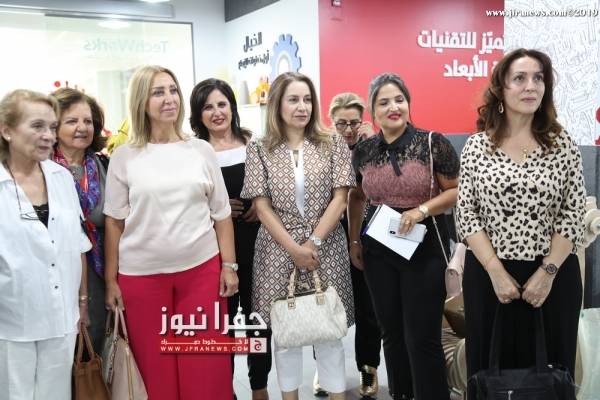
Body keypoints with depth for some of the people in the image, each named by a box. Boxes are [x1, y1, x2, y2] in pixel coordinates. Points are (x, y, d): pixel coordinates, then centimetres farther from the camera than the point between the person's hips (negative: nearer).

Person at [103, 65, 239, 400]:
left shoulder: (201, 150, 4)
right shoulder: (125, 156, 0)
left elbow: (221, 214, 7)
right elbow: (114, 222, 2)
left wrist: (229, 265, 3)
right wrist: (111, 279, 1)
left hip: (202, 269, 1)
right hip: (141, 275, 0)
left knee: (206, 367, 7)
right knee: (155, 369, 9)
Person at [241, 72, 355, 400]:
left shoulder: (332, 145, 4)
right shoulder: (259, 150, 2)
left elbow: (339, 198, -1)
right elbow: (262, 206, -2)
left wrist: (314, 242, -11)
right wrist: (293, 248, -11)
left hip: (325, 248, 0)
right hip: (279, 250, 0)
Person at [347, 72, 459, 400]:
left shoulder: (432, 143, -8)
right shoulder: (363, 152, 3)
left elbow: (457, 190, -5)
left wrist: (422, 209, -18)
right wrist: (355, 240, 13)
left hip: (424, 248, -4)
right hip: (377, 251, 4)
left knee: (422, 337, -1)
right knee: (391, 333, 14)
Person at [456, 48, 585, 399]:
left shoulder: (563, 144, 0)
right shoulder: (477, 146, -1)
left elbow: (574, 215, -2)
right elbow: (467, 214, -3)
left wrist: (548, 272, -10)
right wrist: (496, 272, -11)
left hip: (554, 274, 0)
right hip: (488, 274, 0)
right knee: (490, 367, 10)